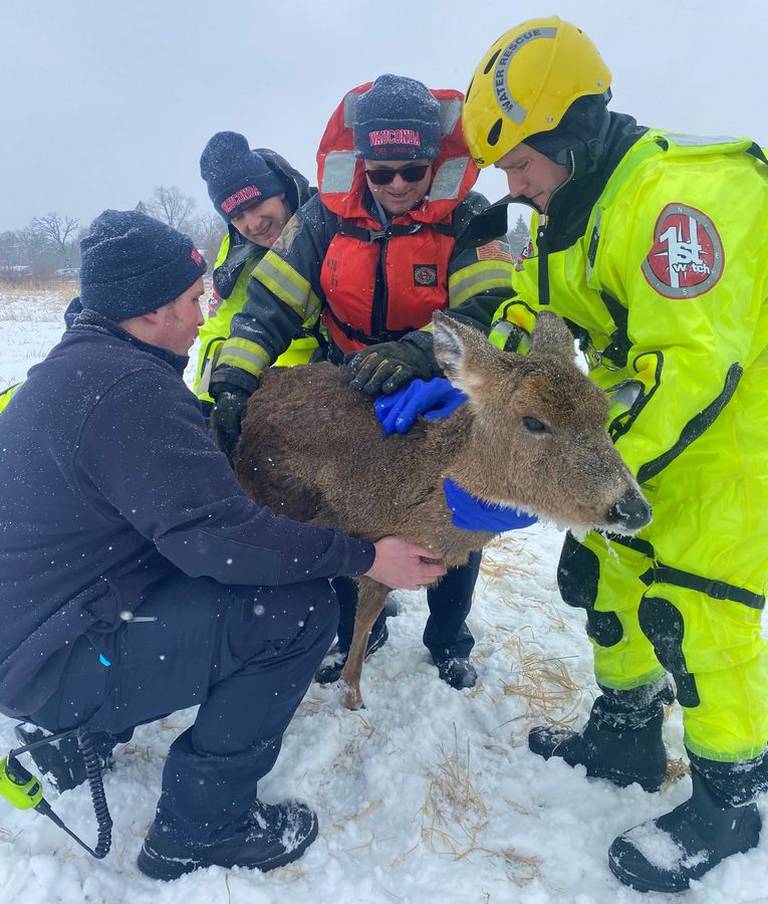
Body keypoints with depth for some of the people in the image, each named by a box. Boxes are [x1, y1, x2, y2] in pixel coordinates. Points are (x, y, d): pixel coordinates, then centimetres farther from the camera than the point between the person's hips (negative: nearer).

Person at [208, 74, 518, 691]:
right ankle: (357, 629, 32)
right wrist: (234, 381, -26)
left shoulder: (468, 218, -16)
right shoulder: (328, 214, -10)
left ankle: (449, 639, 30)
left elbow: (489, 310, -29)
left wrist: (419, 351, -47)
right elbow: (270, 302, -13)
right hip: (351, 389, 2)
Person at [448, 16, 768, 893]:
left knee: (695, 606, -8)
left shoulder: (677, 196, -26)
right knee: (604, 567, 11)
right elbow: (525, 313, 3)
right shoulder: (571, 209, 4)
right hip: (654, 417, 9)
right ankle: (627, 736, 30)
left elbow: (694, 364, -32)